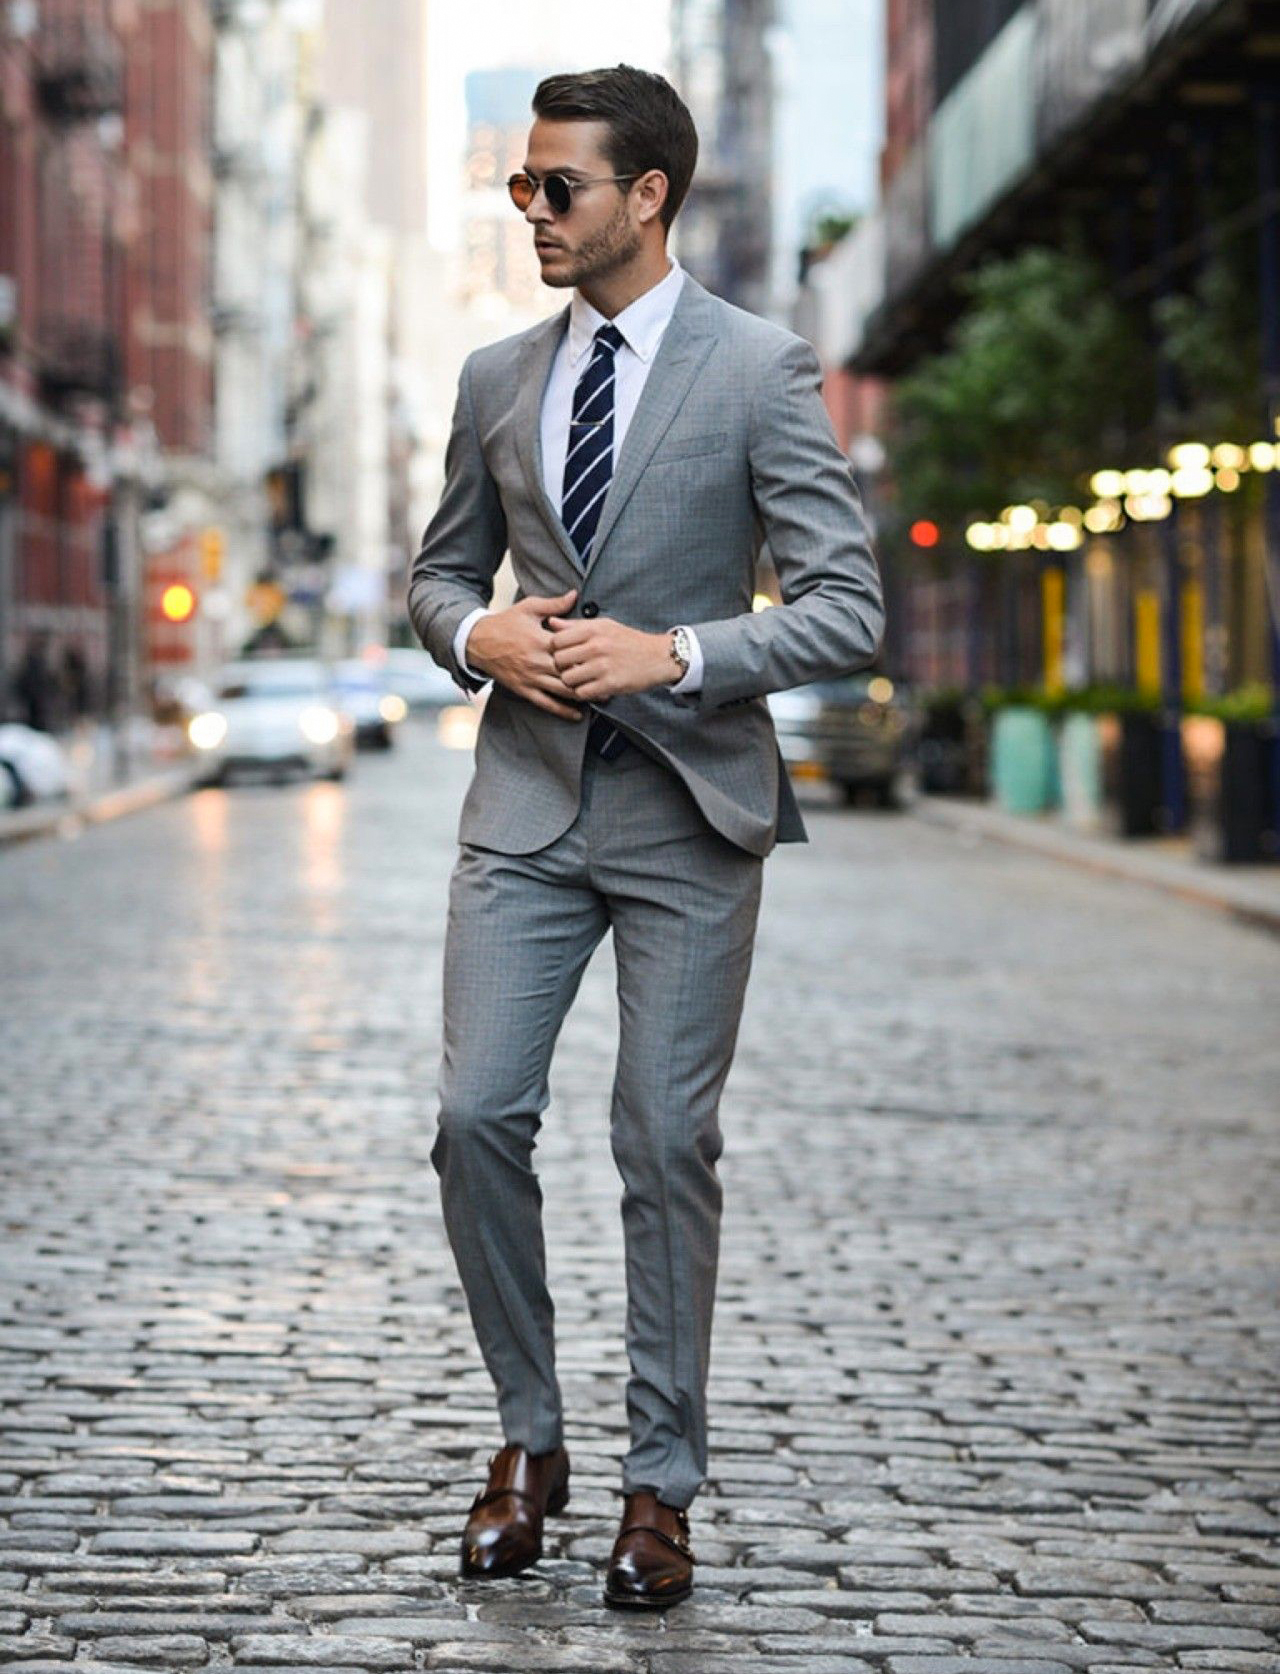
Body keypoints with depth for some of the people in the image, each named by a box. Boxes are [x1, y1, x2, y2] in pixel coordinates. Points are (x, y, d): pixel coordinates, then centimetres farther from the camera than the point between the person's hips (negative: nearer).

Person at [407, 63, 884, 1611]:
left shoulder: (759, 371, -5)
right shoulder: (497, 379, 9)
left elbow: (847, 610, -8)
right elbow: (439, 571, 20)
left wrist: (672, 652, -20)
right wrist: (477, 633, -4)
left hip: (690, 808, -4)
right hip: (527, 799, 4)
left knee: (667, 1146, 1)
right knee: (477, 1117, -4)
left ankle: (659, 1485, 12)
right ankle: (528, 1439, 14)